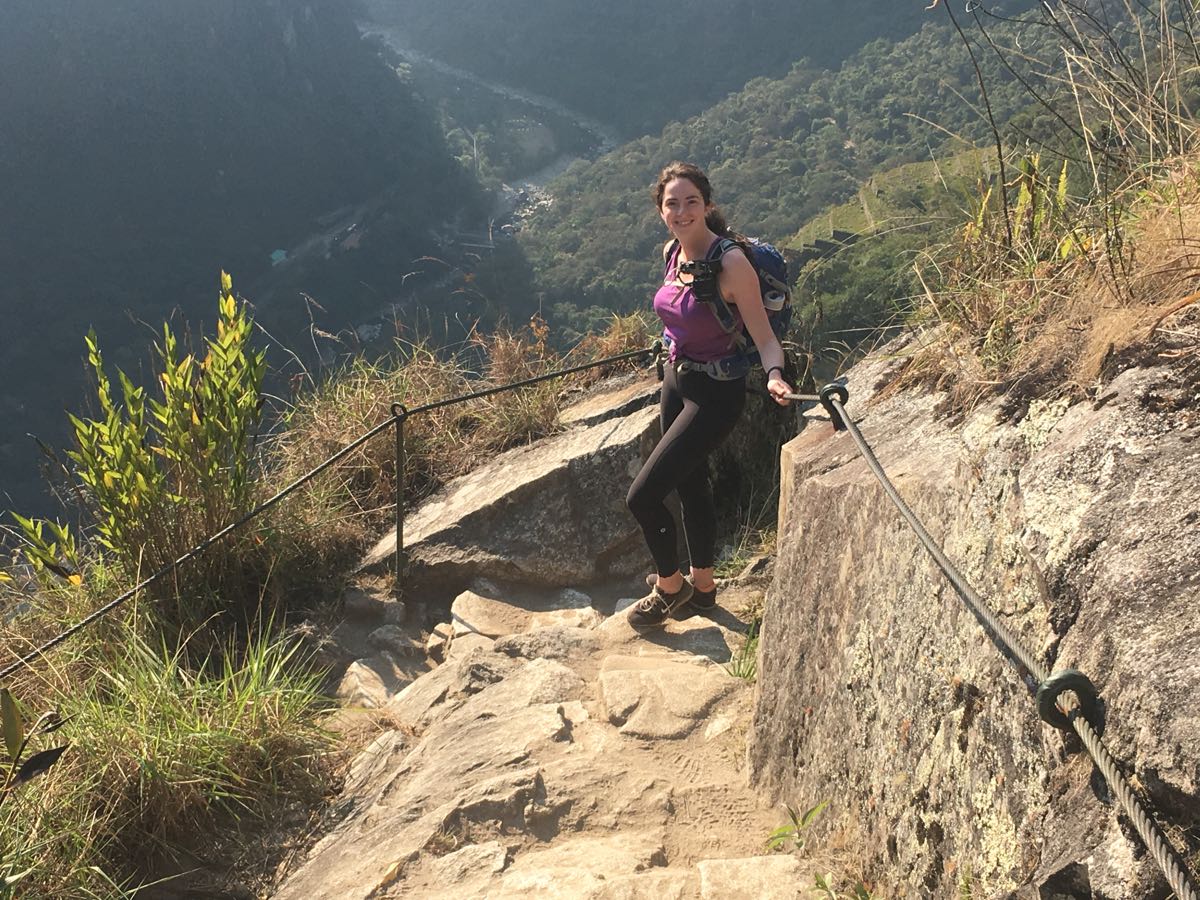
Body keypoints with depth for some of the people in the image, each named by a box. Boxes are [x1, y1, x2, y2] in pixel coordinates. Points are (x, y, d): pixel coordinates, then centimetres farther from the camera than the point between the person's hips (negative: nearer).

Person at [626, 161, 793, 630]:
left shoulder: (731, 263, -25)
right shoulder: (672, 252, -2)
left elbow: (765, 338, -23)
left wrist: (774, 376, -42)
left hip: (714, 393, -8)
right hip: (676, 380, 8)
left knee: (642, 495, -7)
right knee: (692, 486, 21)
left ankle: (669, 585, 19)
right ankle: (702, 586, 40)